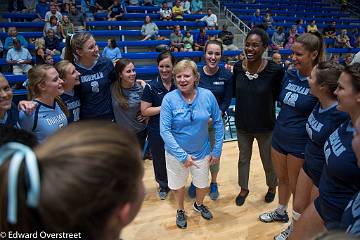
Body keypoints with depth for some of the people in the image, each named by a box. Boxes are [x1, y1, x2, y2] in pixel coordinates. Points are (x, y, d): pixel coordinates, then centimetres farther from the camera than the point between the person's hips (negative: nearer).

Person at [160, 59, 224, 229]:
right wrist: (182, 156, -22)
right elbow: (165, 130, -20)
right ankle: (180, 210, 50)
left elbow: (218, 122, -4)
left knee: (202, 184, 22)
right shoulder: (169, 99, -19)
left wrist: (217, 150, -4)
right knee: (178, 185, 20)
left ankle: (199, 204, 55)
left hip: (202, 151, 2)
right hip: (176, 153, -1)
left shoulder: (207, 96, -14)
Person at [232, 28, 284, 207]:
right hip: (242, 124, 3)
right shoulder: (238, 67, -9)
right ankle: (244, 188, 46)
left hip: (265, 126, -3)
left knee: (268, 161, 19)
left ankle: (272, 187, 50)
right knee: (243, 158, 22)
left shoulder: (275, 69, -21)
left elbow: (278, 95, -8)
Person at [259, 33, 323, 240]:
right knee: (282, 179, 24)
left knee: (297, 187, 14)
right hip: (279, 137, 5)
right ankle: (281, 212, 48)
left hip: (300, 144, -5)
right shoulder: (290, 74, -2)